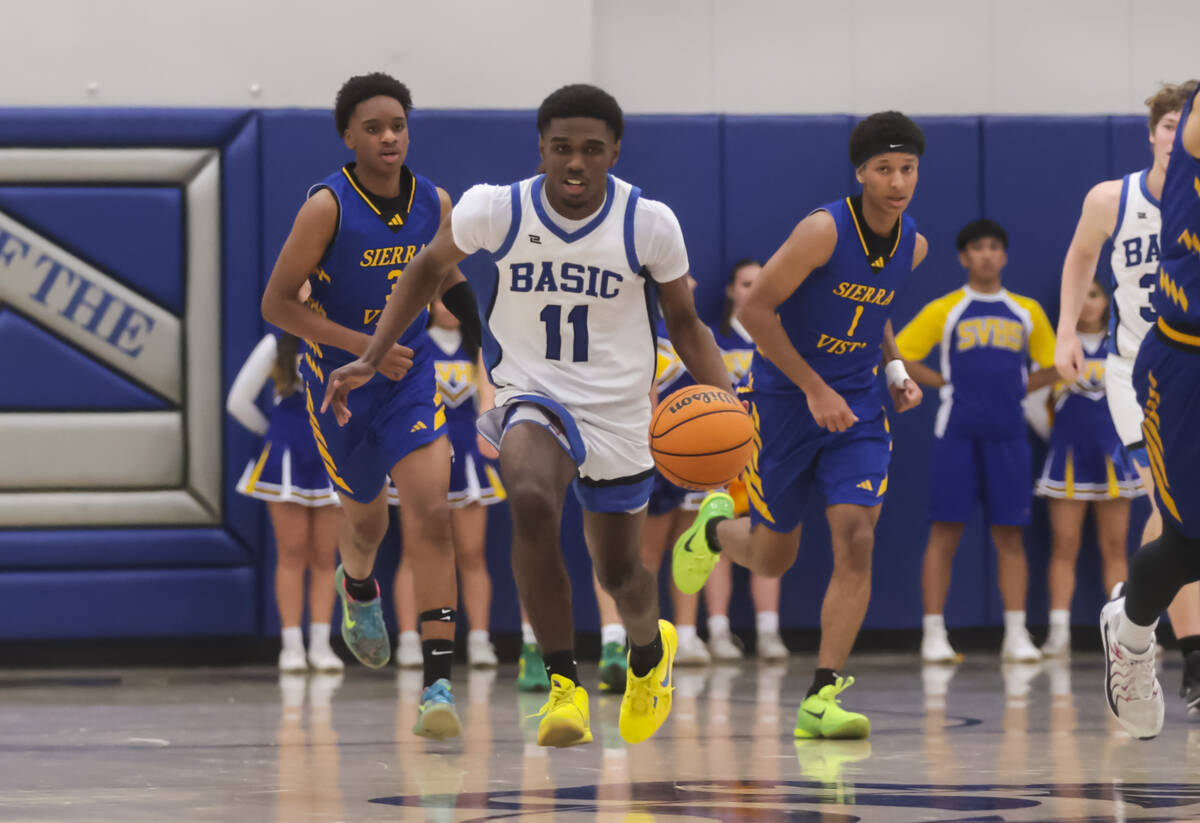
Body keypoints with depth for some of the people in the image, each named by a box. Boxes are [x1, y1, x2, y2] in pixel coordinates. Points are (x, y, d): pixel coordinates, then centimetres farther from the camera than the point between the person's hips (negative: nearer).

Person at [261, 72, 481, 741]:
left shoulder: (434, 203, -5)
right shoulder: (328, 206, -19)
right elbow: (277, 303, -16)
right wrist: (363, 345, -23)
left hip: (412, 375, 1)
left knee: (432, 510, -18)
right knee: (367, 520, 18)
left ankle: (439, 681, -20)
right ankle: (357, 586, 58)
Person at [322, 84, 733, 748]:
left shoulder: (650, 224, -14)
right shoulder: (494, 209, -14)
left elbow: (684, 323, -1)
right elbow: (429, 268, 4)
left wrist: (724, 402, -17)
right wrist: (371, 360, -2)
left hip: (619, 417, 1)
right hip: (531, 399, -1)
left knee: (618, 571, 15)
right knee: (532, 501, -34)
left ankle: (650, 649, 54)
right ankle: (564, 687, -25)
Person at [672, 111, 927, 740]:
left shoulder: (913, 246, 1)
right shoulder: (825, 230, -20)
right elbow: (755, 309, -18)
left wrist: (895, 367, 3)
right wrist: (815, 389, -21)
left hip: (857, 405, 4)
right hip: (785, 398, -4)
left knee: (856, 540, -14)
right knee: (772, 557, 7)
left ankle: (821, 699, -12)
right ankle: (716, 528, 45)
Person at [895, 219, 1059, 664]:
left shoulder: (1026, 311, 10)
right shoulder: (945, 310, 2)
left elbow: (1051, 366, 18)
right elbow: (899, 357, 2)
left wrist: (1017, 389, 5)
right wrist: (945, 383, -2)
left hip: (1007, 436, 3)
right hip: (957, 434, -2)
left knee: (1010, 535, 2)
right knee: (945, 532, -3)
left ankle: (1016, 635, 3)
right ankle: (934, 634, -1)